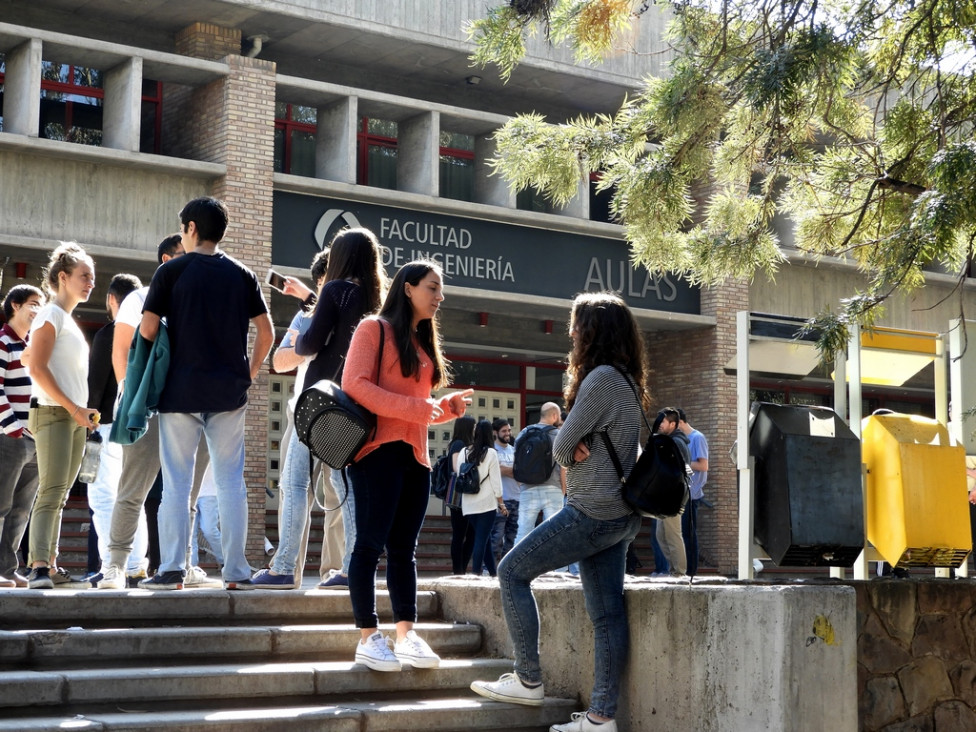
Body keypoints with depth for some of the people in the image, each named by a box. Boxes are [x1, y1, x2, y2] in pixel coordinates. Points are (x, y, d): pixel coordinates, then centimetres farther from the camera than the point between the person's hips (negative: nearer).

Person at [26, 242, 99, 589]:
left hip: (74, 417, 9)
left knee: (59, 495, 7)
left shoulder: (69, 321, 21)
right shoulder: (51, 315, -5)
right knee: (51, 492, -16)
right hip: (53, 413, -9)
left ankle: (51, 567, 9)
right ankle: (38, 568, -22)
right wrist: (72, 407, -17)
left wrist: (83, 411, 14)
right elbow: (38, 369, -15)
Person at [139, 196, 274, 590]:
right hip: (229, 391, 2)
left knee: (176, 483, 2)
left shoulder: (171, 271, -2)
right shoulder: (242, 275, 7)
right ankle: (236, 570, 5)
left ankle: (171, 570, 0)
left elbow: (148, 328, -6)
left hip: (180, 390, -2)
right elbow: (266, 332, 5)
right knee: (230, 482, 6)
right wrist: (249, 373, 14)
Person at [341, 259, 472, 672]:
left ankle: (406, 635, 6)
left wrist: (448, 407, 8)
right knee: (371, 543, -6)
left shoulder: (424, 343, 23)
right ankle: (368, 638, -4)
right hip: (379, 450, -7)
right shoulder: (374, 329, 0)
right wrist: (415, 408, -17)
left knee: (403, 549, 7)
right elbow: (354, 384, -13)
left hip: (415, 456, 8)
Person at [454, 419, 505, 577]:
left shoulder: (463, 453, 5)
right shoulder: (490, 453, -7)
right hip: (486, 503, -5)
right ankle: (476, 572, -10)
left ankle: (492, 571, 19)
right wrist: (501, 503, 3)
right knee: (482, 539, -4)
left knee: (484, 538, 14)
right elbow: (495, 480, -6)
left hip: (468, 504, 5)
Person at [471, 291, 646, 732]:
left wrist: (570, 451, 7)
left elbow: (561, 448, -14)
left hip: (592, 512, -9)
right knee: (606, 613, 6)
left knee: (512, 571, 1)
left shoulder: (600, 378, -16)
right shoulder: (626, 381, 14)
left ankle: (528, 681, 2)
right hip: (617, 514, 9)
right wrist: (579, 447, -5)